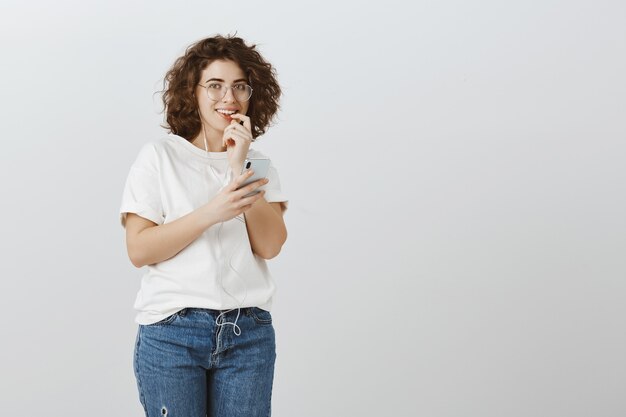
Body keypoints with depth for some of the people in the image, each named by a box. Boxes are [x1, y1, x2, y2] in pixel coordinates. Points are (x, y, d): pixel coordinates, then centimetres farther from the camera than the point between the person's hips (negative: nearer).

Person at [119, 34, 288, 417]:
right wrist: (211, 213, -19)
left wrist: (240, 167, -11)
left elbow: (270, 245, -5)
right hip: (172, 333, -2)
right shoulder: (160, 156, 0)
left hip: (249, 333, 3)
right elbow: (139, 250, -8)